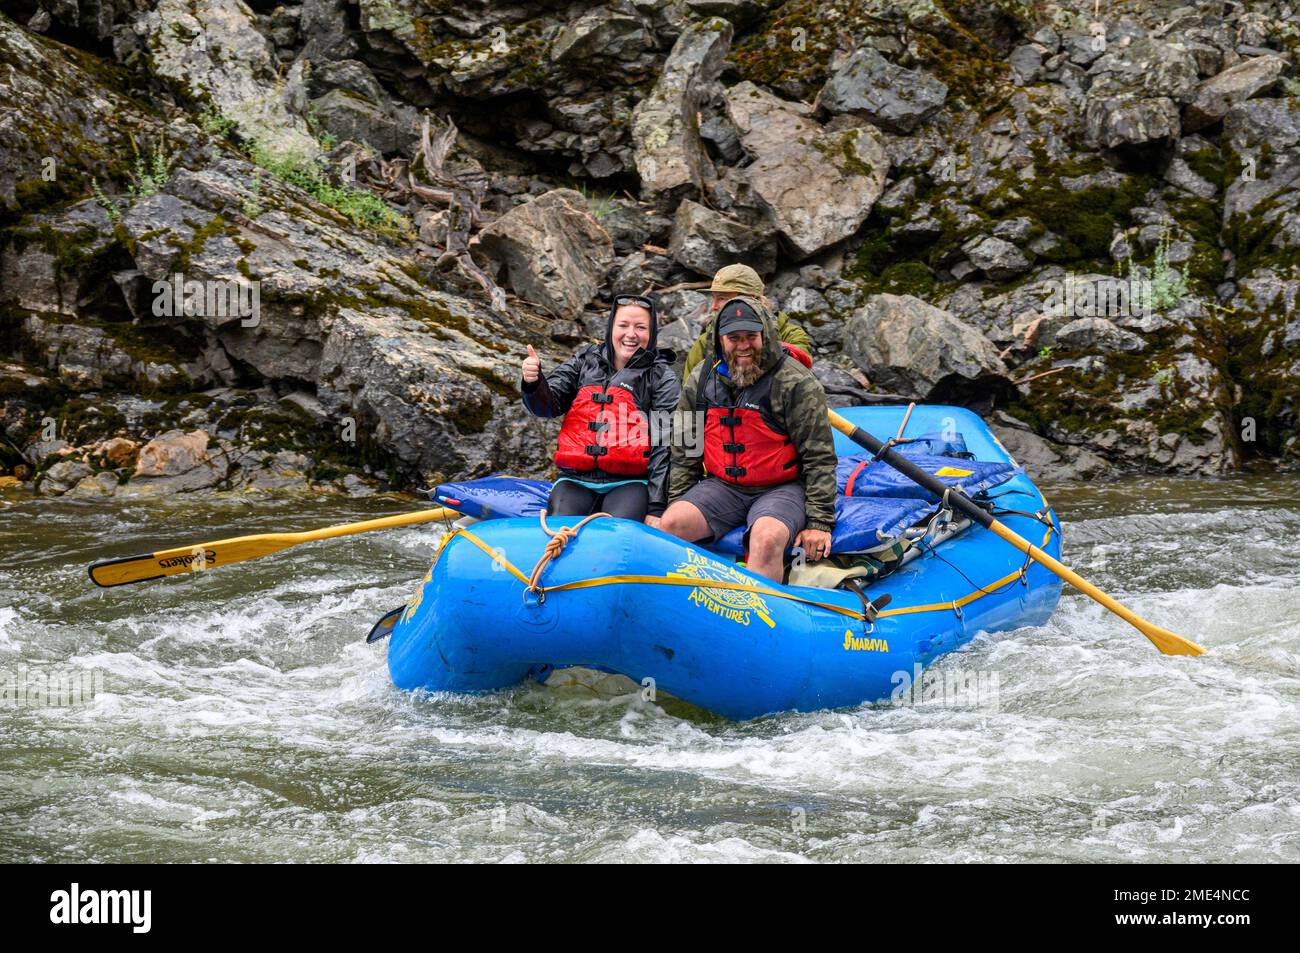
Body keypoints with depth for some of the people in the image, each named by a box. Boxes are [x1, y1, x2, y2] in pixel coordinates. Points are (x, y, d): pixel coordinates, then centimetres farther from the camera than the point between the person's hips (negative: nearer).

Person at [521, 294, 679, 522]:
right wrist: (533, 383, -14)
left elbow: (664, 445, -2)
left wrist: (655, 507, -11)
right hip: (575, 480, 3)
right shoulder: (586, 361, 15)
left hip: (627, 483, -2)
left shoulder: (662, 377, 5)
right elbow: (548, 406, 11)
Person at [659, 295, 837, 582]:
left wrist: (819, 522, -13)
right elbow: (684, 451, 15)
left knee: (766, 539, -36)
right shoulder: (700, 380, 6)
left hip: (781, 489, -5)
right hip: (722, 486, 5)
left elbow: (819, 457, -9)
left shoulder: (796, 383, -9)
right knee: (670, 525, -20)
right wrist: (678, 502, 8)